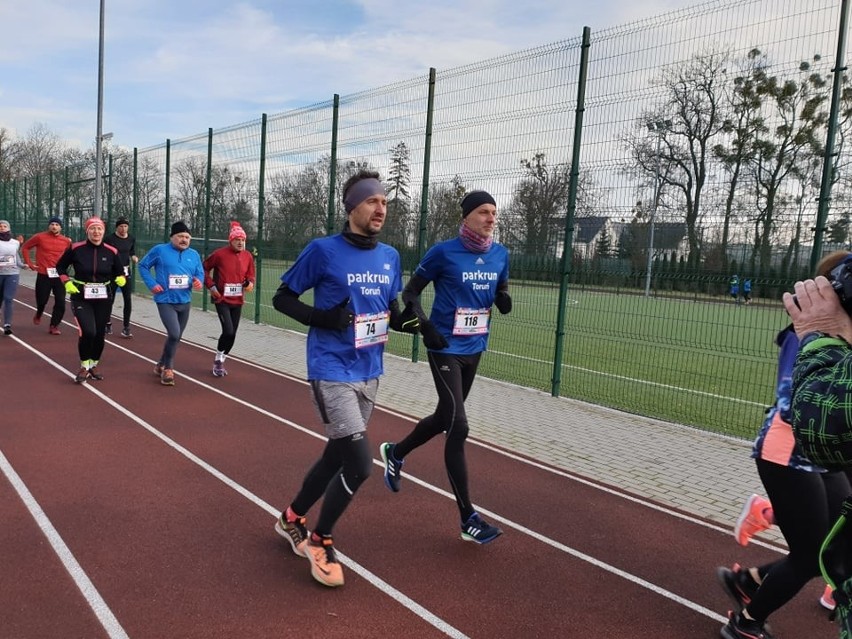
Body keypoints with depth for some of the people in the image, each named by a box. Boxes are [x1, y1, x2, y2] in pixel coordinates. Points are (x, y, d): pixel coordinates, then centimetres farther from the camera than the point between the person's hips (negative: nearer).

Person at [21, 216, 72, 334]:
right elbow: (25, 247, 7)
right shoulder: (40, 237, -5)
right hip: (43, 275, -2)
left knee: (60, 302, -4)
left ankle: (54, 326, 8)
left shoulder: (66, 241, 1)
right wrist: (30, 263, 1)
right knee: (42, 300, 8)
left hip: (59, 275, 2)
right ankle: (38, 314, 42)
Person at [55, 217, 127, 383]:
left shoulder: (111, 252, -4)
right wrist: (67, 282, -8)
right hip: (81, 298, -2)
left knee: (99, 333, 8)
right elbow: (60, 267, 6)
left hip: (103, 299, 2)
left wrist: (121, 279, -12)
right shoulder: (76, 249, -8)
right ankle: (84, 366, 5)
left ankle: (94, 365, 31)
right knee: (88, 332, -17)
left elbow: (119, 272, 9)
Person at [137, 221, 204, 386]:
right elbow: (143, 266, 3)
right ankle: (168, 369, 2)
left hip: (184, 302, 6)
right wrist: (152, 284, -9)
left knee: (176, 337, 16)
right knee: (174, 334, -19)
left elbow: (200, 273, 11)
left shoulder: (194, 254, 6)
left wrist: (199, 282, -13)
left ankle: (161, 365, 36)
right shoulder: (160, 250, -5)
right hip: (165, 301, -6)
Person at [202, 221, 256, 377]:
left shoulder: (248, 256, 2)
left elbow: (250, 275, 13)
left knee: (232, 334, 9)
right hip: (222, 300, -5)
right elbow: (204, 269, 0)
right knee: (228, 331, -15)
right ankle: (218, 359, 9)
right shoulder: (219, 254, -11)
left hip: (238, 301, 5)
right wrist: (211, 285, -9)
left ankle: (220, 362, 28)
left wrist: (250, 283, -8)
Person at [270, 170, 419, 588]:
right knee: (359, 464, -12)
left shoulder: (390, 257, 6)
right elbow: (282, 298, -3)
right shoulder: (323, 250, -11)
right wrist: (321, 318, -20)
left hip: (369, 374, 7)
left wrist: (408, 322, -7)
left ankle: (292, 519, 41)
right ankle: (320, 541, 14)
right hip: (332, 372, -6)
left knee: (337, 456, 17)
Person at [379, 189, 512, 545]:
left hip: (474, 349, 7)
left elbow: (501, 297, 14)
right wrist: (424, 326, -19)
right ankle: (468, 519, -2)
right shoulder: (443, 252, -12)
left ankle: (395, 452, 47)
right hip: (446, 349, -7)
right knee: (458, 427, -11)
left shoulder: (500, 255, 4)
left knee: (445, 417, 20)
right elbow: (410, 291, -3)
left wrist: (504, 300, -10)